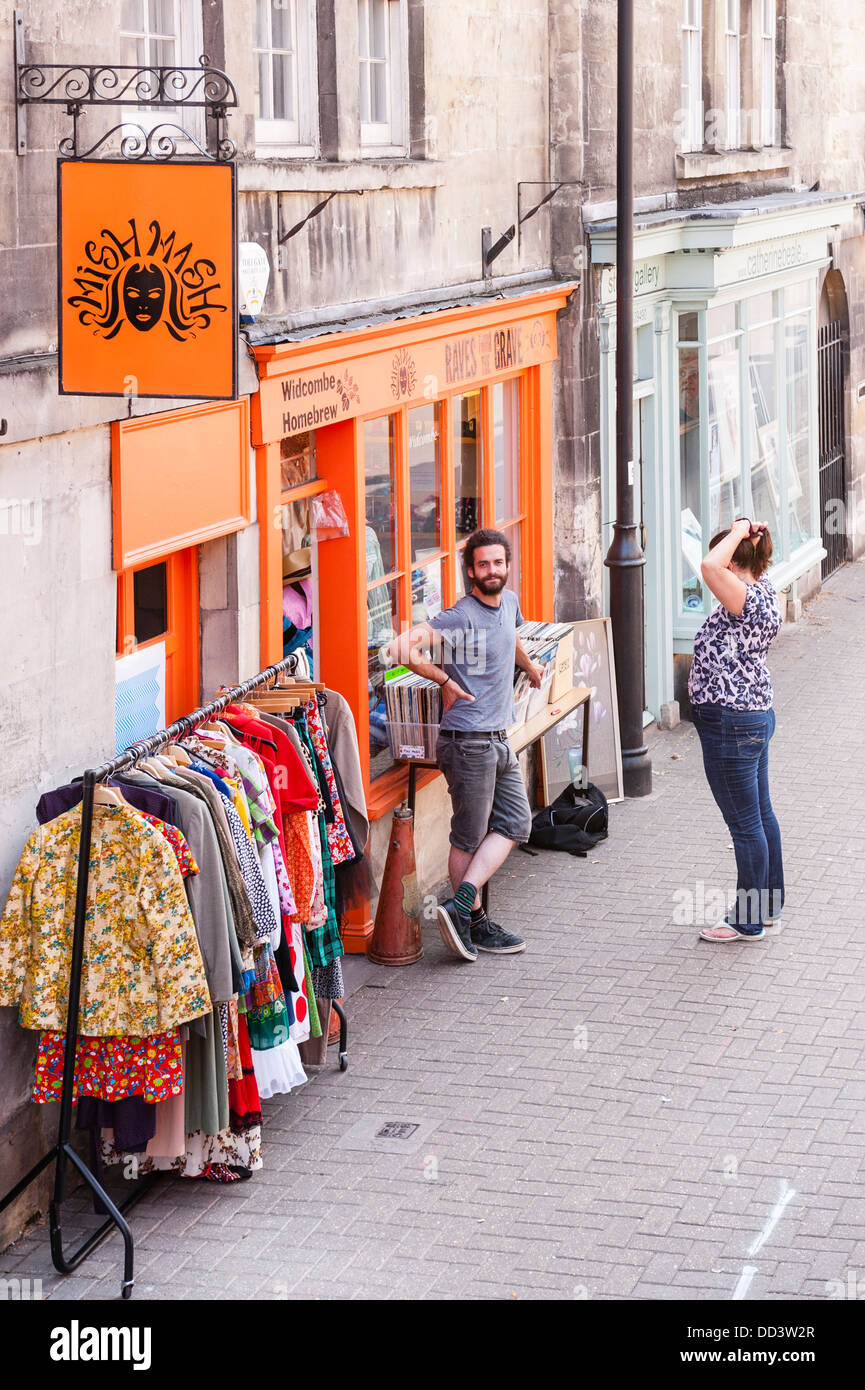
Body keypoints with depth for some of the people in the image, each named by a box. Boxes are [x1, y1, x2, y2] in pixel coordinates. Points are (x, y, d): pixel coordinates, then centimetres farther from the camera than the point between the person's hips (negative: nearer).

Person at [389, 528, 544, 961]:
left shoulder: (509, 602, 10)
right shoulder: (460, 617, -17)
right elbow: (403, 648, -26)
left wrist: (530, 667, 48)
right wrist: (445, 681, -15)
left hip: (499, 739, 9)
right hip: (468, 742, -9)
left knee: (515, 824, 7)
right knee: (469, 838, 1)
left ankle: (460, 905, 3)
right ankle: (475, 923, 9)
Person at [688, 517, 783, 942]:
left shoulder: (749, 600, -24)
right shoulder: (762, 591, 5)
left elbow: (710, 566, -41)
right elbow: (716, 569, 27)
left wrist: (738, 532, -26)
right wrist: (748, 535, 12)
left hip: (730, 726, -11)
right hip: (754, 716, 11)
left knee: (745, 823, 1)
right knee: (761, 814, 20)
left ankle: (749, 922, 11)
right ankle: (768, 904, 33)